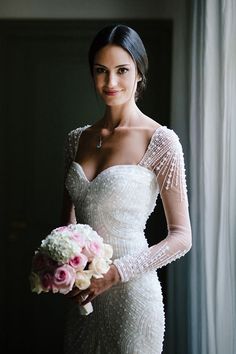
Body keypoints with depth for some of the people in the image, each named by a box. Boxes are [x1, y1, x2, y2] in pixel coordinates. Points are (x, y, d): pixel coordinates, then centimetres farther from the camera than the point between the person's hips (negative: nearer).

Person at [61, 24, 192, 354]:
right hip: (81, 293, 5)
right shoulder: (77, 139, 5)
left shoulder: (161, 141, -11)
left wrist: (115, 272, -16)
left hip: (130, 291, -5)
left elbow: (181, 237, -10)